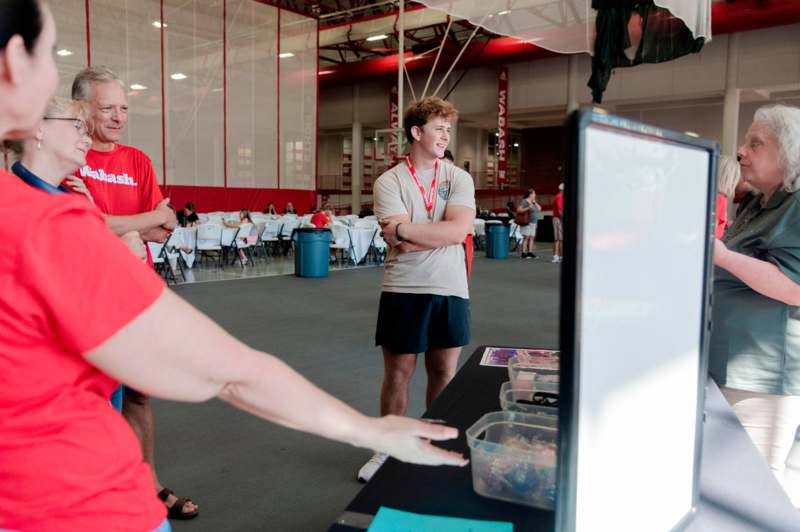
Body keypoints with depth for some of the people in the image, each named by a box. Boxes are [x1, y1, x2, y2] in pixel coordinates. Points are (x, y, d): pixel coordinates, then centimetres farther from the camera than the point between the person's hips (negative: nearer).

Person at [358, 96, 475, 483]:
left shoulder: (459, 178, 4)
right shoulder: (389, 182, -3)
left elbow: (458, 230, -14)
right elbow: (399, 243, -16)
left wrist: (404, 229, -14)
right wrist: (440, 235, -14)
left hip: (450, 290, 2)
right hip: (403, 290, -2)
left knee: (444, 374, 12)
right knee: (397, 374, 8)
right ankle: (387, 450, 27)